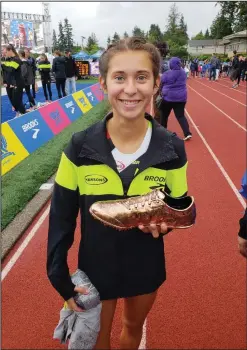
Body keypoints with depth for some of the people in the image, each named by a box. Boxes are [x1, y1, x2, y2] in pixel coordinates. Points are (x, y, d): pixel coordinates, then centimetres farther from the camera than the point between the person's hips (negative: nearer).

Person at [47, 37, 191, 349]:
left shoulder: (172, 148, -16)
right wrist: (60, 279, -10)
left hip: (146, 267, 1)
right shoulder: (80, 147, -19)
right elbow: (61, 219, -10)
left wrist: (165, 222, -26)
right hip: (95, 267, -1)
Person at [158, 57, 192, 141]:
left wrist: (161, 92, 17)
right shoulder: (183, 73, 3)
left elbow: (161, 85, 1)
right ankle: (187, 133, -11)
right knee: (180, 115, 4)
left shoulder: (166, 74, -9)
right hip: (181, 97, 3)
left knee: (164, 115, 16)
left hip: (168, 97, -3)